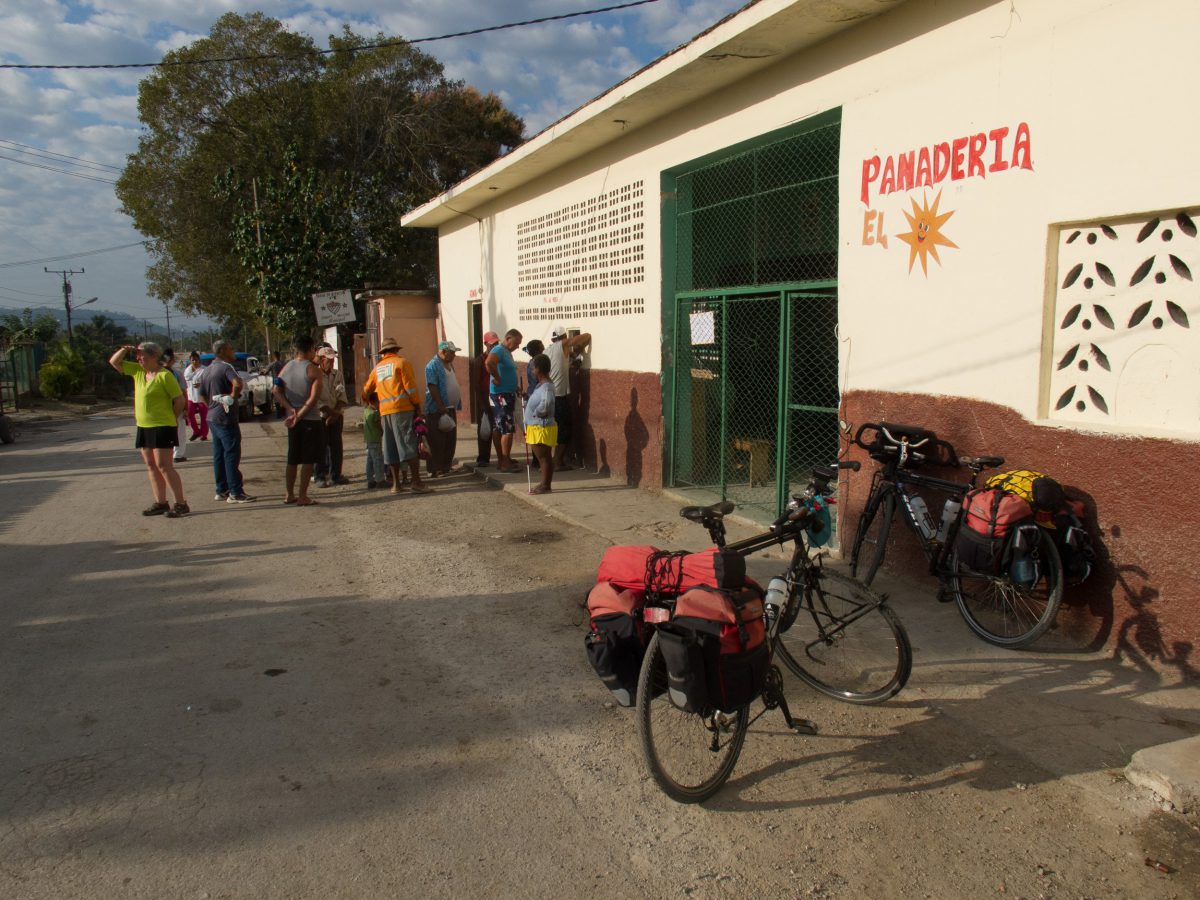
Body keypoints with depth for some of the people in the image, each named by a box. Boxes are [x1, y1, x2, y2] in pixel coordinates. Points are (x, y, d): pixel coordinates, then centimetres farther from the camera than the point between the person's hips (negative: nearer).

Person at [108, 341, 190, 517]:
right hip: (143, 427, 8)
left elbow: (180, 400, -12)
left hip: (162, 427, -8)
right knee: (151, 466, 10)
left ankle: (181, 504, -8)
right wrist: (125, 350, 0)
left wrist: (170, 418, 0)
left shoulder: (164, 375, -13)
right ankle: (160, 503, 16)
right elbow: (114, 362, 17)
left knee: (164, 466, -11)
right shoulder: (138, 371, 10)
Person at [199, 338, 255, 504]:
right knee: (232, 454, -5)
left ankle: (221, 490, 17)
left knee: (219, 455, 12)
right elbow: (237, 383, -32)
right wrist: (232, 397, -18)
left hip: (212, 417, 9)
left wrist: (212, 406, 16)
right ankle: (235, 493, -4)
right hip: (226, 418, -9)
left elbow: (202, 394, 19)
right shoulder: (226, 367, -13)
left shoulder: (206, 370, 15)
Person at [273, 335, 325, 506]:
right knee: (308, 460, -1)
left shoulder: (286, 368, 7)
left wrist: (291, 409, -7)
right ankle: (303, 497, -1)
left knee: (292, 459, 15)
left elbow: (277, 391, 0)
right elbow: (314, 398, -19)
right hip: (311, 420, -6)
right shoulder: (313, 370, -12)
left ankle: (290, 494, 21)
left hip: (293, 420, 6)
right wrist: (299, 415, -15)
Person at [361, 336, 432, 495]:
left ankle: (396, 484, 13)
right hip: (402, 408, -5)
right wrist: (417, 404, 1)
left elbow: (366, 389, 24)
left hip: (384, 411, 5)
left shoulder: (378, 367, 18)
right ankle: (417, 483, -14)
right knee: (409, 445, -8)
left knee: (391, 448, 10)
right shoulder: (401, 362, 1)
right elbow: (410, 387, -7)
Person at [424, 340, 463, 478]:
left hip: (450, 408, 9)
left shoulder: (449, 364, 15)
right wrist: (441, 407, -23)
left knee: (450, 439, 11)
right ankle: (435, 470, -2)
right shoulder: (433, 365, -12)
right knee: (437, 441, -6)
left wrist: (457, 404, 19)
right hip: (437, 410, -9)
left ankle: (446, 466, 19)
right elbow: (432, 387, -19)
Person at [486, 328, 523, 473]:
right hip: (501, 395, -10)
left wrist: (517, 389, 18)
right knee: (508, 428, -9)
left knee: (498, 429, 13)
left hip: (507, 395, 10)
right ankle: (506, 462, -6)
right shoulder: (499, 350, -15)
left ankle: (501, 460, 19)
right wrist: (498, 379, -24)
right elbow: (489, 362, -36)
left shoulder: (507, 352, 15)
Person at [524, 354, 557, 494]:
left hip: (542, 428, -10)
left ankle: (545, 486, 2)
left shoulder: (546, 387, -19)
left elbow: (546, 403, -37)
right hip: (536, 427, 10)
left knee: (544, 457, -3)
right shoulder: (541, 385, 12)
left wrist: (536, 413, -21)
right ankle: (544, 484, 22)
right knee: (542, 457, 15)